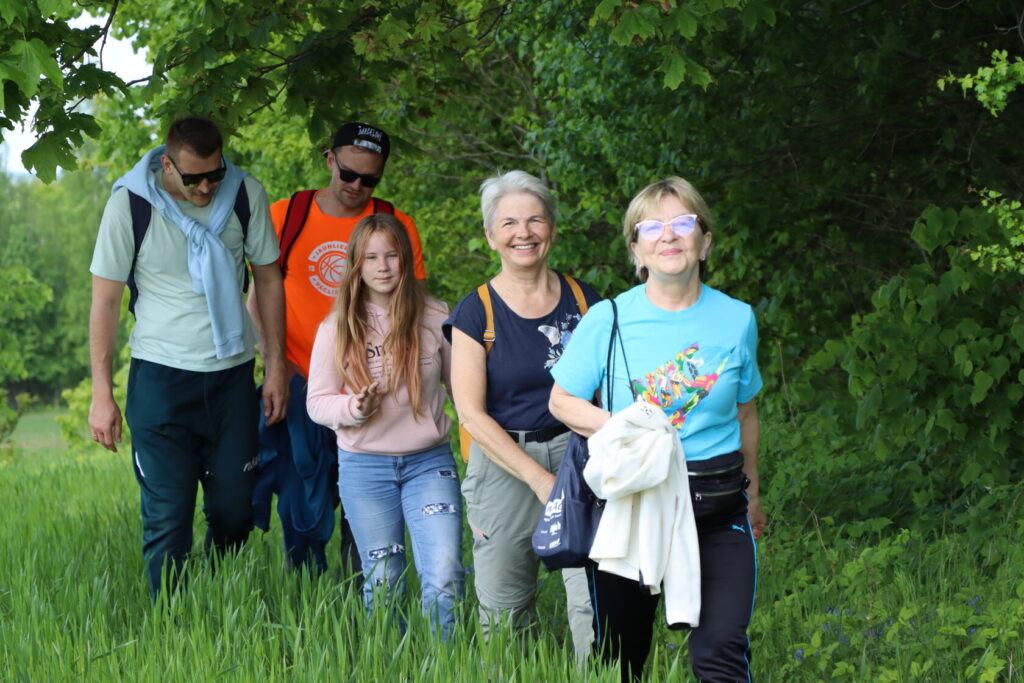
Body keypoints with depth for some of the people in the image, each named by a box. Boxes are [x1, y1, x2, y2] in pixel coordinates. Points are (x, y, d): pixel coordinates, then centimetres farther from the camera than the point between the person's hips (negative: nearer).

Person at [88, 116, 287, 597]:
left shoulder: (245, 195, -2)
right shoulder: (131, 204, -9)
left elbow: (268, 279, 9)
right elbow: (104, 302, -4)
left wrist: (276, 368, 6)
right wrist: (102, 394, -6)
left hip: (232, 373, 3)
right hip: (161, 375, -3)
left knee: (235, 508, 5)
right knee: (167, 516, -5)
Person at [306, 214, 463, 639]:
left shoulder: (435, 319, -1)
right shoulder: (337, 329, 0)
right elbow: (316, 402, 3)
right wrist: (353, 408, -18)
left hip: (429, 461, -1)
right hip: (363, 465, 1)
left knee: (445, 580, -13)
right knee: (383, 586, 10)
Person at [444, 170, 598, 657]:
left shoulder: (583, 301, 5)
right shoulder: (476, 313, -2)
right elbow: (471, 414, -6)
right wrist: (539, 478, -13)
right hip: (503, 464, -1)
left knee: (596, 598, -11)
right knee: (504, 613, 6)